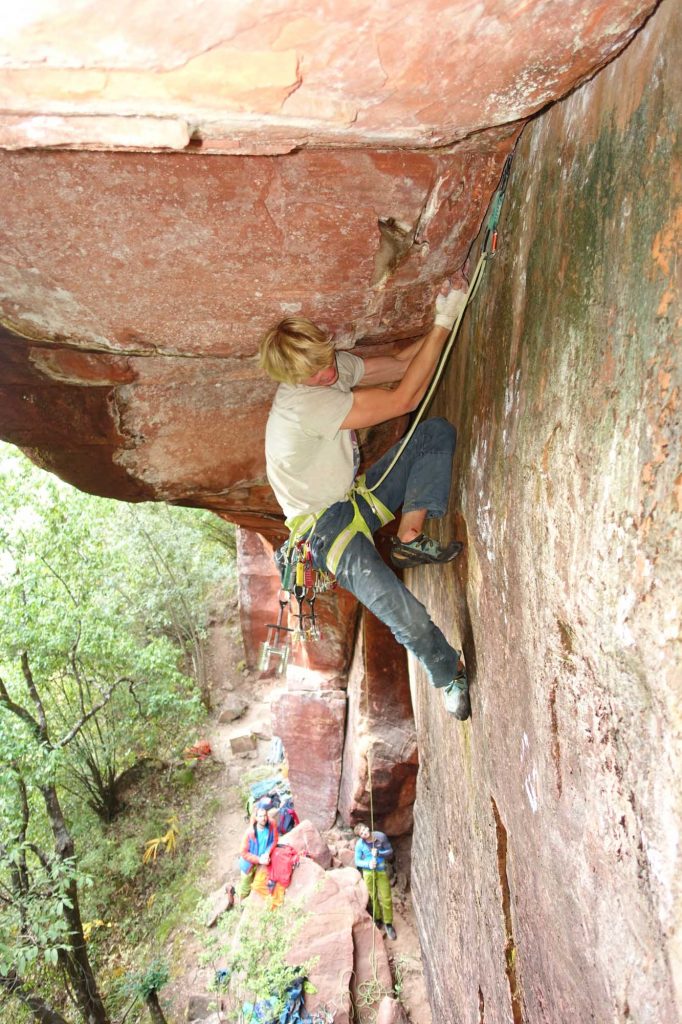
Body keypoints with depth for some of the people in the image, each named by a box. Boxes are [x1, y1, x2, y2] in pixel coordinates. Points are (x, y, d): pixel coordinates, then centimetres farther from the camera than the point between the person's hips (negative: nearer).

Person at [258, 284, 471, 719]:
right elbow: (405, 398, -28)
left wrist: (441, 322, -10)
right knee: (406, 618, -24)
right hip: (328, 524, -9)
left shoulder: (332, 366, -3)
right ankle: (450, 674, 9)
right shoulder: (304, 404, -31)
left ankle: (410, 539, -11)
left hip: (358, 495, 9)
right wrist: (444, 324, -25)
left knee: (437, 431, -5)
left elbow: (398, 363, 5)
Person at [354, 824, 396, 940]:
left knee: (386, 899, -1)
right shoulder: (359, 844, -15)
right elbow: (357, 861, -5)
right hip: (368, 873, 0)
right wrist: (368, 864, -24)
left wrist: (378, 853, -24)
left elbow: (390, 852, -7)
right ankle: (378, 919, 37)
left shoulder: (381, 836, -16)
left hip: (381, 872, 0)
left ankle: (388, 924, 17)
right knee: (374, 898, 14)